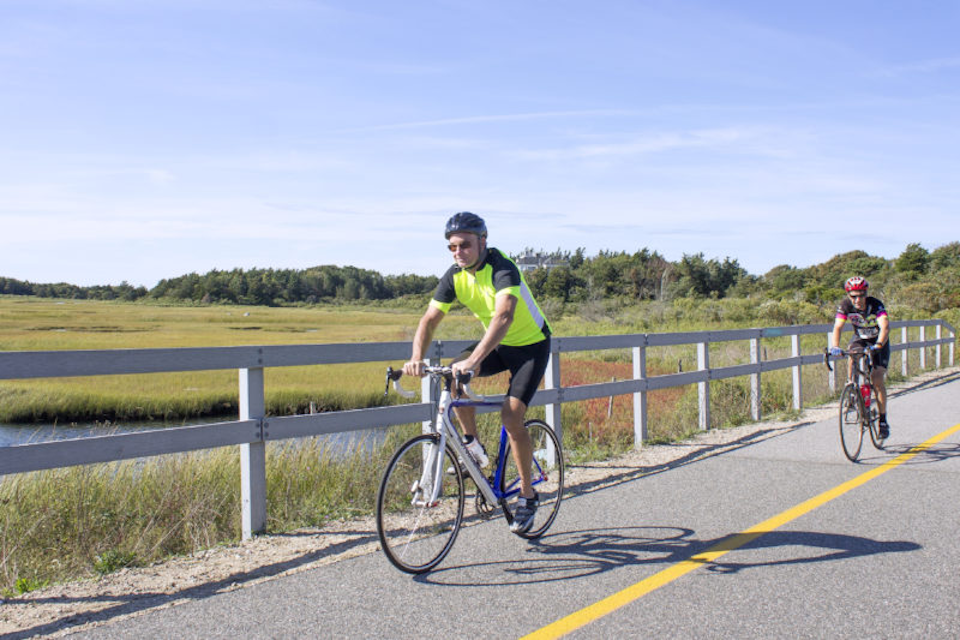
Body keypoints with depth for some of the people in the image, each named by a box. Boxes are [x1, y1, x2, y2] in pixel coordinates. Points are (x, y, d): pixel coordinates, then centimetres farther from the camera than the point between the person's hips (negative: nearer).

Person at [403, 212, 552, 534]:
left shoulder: (502, 269, -30)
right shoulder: (455, 276, -11)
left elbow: (504, 316, -46)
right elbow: (430, 318, -14)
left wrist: (474, 361, -58)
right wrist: (416, 358, -33)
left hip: (531, 345, -6)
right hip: (497, 344, 6)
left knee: (511, 414, -18)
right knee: (454, 375, -20)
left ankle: (527, 495, -1)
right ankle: (473, 447, -1)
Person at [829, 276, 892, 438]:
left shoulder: (876, 305, -29)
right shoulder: (845, 305, -21)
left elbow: (885, 327, -42)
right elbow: (837, 327, -29)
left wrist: (878, 345, -60)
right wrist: (835, 347, -47)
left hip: (878, 342, -3)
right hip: (859, 340, 3)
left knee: (877, 381, -14)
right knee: (851, 365, -27)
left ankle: (883, 420, -1)